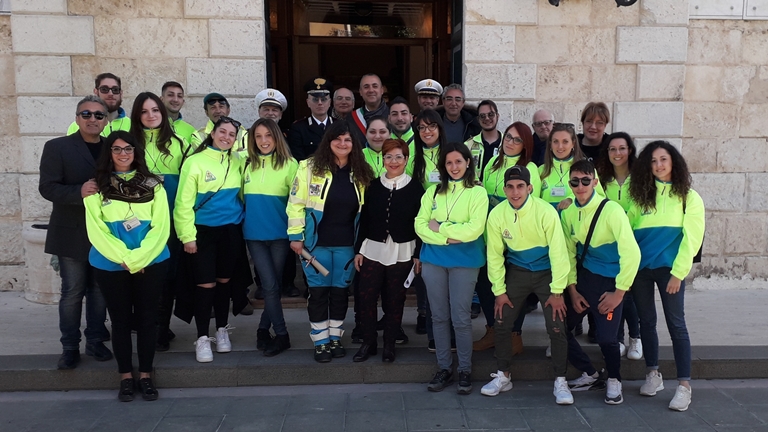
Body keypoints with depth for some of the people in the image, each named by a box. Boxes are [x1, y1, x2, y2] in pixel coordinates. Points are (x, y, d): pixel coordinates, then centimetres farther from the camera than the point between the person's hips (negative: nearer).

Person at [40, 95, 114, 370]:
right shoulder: (57, 147, -3)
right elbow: (47, 187, -11)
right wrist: (79, 192, -26)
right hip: (72, 234, -3)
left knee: (99, 290, 11)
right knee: (72, 292, 5)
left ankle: (95, 341, 24)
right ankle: (70, 347, 18)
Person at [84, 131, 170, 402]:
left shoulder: (153, 185, 3)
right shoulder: (97, 187, 2)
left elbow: (161, 227, -4)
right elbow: (96, 230, -5)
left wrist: (138, 258, -13)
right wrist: (125, 259, -13)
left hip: (151, 263, 0)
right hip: (110, 266, 0)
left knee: (146, 319, 7)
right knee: (120, 320, 9)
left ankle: (146, 376, 19)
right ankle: (126, 378, 21)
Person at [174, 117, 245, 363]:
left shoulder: (238, 162, 4)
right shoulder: (195, 162, -8)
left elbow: (242, 194, 14)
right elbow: (184, 203, -9)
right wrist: (187, 235, -12)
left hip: (231, 230, 4)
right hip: (203, 231, -3)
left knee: (224, 281, 13)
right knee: (205, 284, -1)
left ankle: (222, 331, 29)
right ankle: (202, 338, 12)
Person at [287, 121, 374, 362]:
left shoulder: (360, 173, 4)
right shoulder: (310, 168, -6)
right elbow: (296, 203, -6)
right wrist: (295, 236, -10)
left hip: (347, 245, 3)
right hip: (317, 242, -3)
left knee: (340, 291, 11)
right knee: (318, 292, 4)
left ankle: (335, 338, 26)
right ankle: (321, 342, 17)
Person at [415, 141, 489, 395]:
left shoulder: (477, 193, -2)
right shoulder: (433, 191, 8)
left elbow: (473, 230, -14)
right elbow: (420, 225, -1)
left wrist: (440, 227, -8)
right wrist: (448, 238, -14)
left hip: (464, 262, -3)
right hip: (433, 260, 3)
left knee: (460, 318, 1)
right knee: (439, 316, 9)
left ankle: (465, 371, 16)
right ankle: (444, 368, 20)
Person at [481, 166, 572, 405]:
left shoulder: (546, 211, -22)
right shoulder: (497, 214, -14)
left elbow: (558, 252, -17)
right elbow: (494, 254, -5)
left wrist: (557, 292, -15)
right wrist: (499, 291, -3)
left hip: (546, 272, -2)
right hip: (516, 273, 3)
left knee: (556, 328, -6)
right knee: (501, 325, 1)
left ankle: (560, 382, 12)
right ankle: (503, 376, 21)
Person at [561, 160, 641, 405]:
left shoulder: (611, 210, -18)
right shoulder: (568, 213, 0)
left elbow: (632, 253, -19)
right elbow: (569, 253, 6)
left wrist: (619, 292, -15)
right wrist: (572, 290, 1)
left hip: (609, 282, -5)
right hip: (583, 278, 5)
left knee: (606, 337, -12)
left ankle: (614, 381, 21)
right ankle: (588, 373, 27)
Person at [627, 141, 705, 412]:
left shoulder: (688, 197, 0)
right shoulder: (641, 195, 9)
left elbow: (691, 238, -4)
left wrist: (678, 273, -11)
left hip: (668, 267, -3)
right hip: (639, 267, 3)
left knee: (676, 324, -3)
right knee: (646, 321, 10)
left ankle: (684, 385, 2)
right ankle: (653, 375, 23)